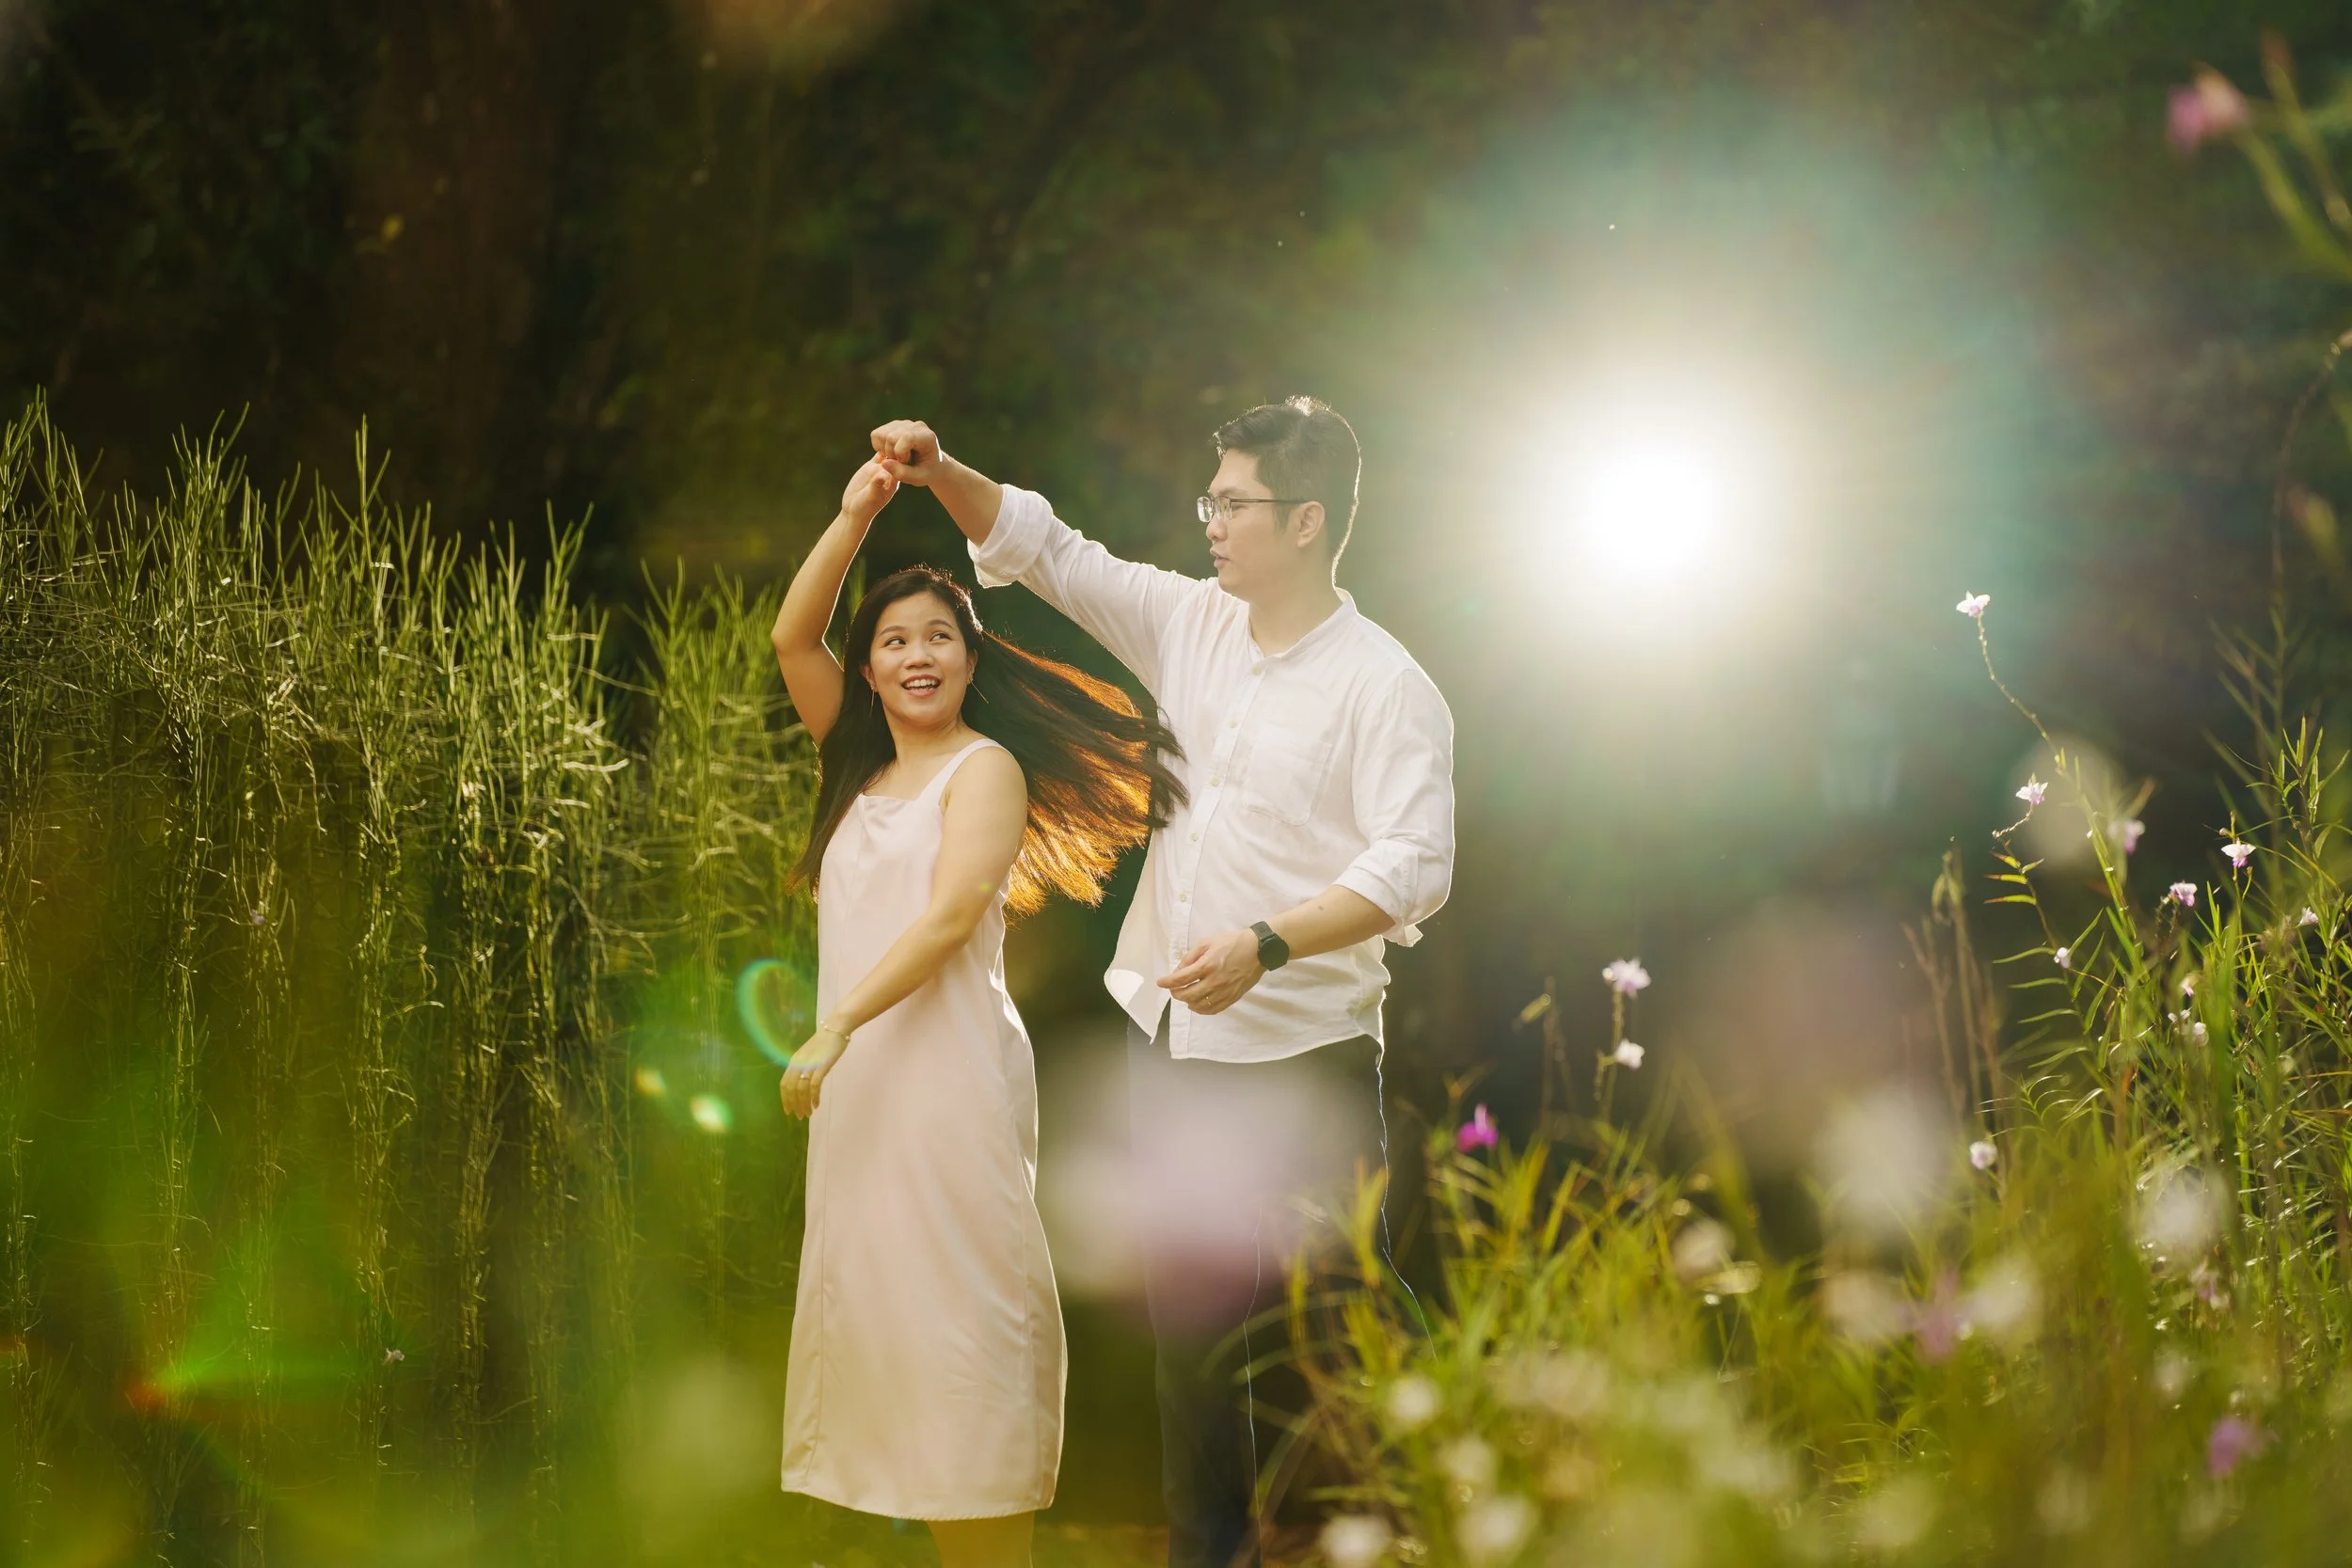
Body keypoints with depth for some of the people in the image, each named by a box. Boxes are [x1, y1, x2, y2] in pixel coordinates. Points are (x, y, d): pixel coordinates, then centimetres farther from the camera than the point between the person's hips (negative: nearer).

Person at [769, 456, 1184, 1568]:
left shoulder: (985, 767, -3)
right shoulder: (862, 764, 18)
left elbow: (953, 913, -15)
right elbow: (792, 637, 11)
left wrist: (835, 1028, -21)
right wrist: (856, 516, 0)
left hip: (949, 1069, -7)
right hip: (861, 1077, 7)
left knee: (959, 1314, -9)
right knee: (877, 1301, 5)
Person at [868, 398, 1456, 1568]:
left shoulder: (1384, 687, -10)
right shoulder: (1191, 625, 9)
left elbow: (1414, 865, -19)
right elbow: (1046, 551, 16)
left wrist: (1264, 944, -29)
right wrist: (941, 474, 1)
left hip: (1302, 1059, -7)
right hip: (1173, 1042, 7)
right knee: (1190, 1318, 13)